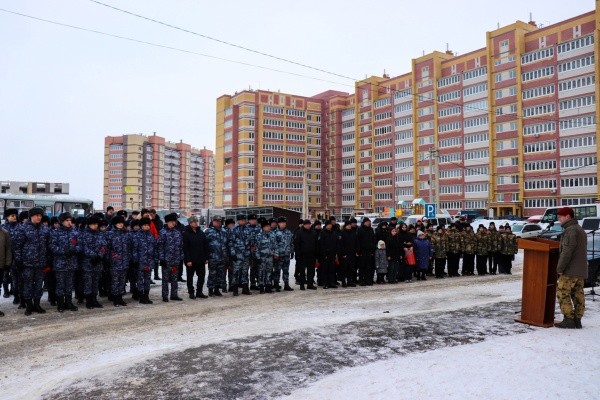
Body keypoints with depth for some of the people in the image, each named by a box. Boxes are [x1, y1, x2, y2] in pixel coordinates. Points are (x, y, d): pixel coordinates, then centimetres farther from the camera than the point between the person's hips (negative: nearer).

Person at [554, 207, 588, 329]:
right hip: (581, 271, 10)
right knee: (578, 295, 9)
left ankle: (568, 319, -6)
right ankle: (577, 320, 11)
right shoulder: (581, 230, 21)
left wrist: (560, 268, -17)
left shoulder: (570, 230, -13)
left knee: (562, 293, -6)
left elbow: (567, 251, -21)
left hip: (570, 270, -10)